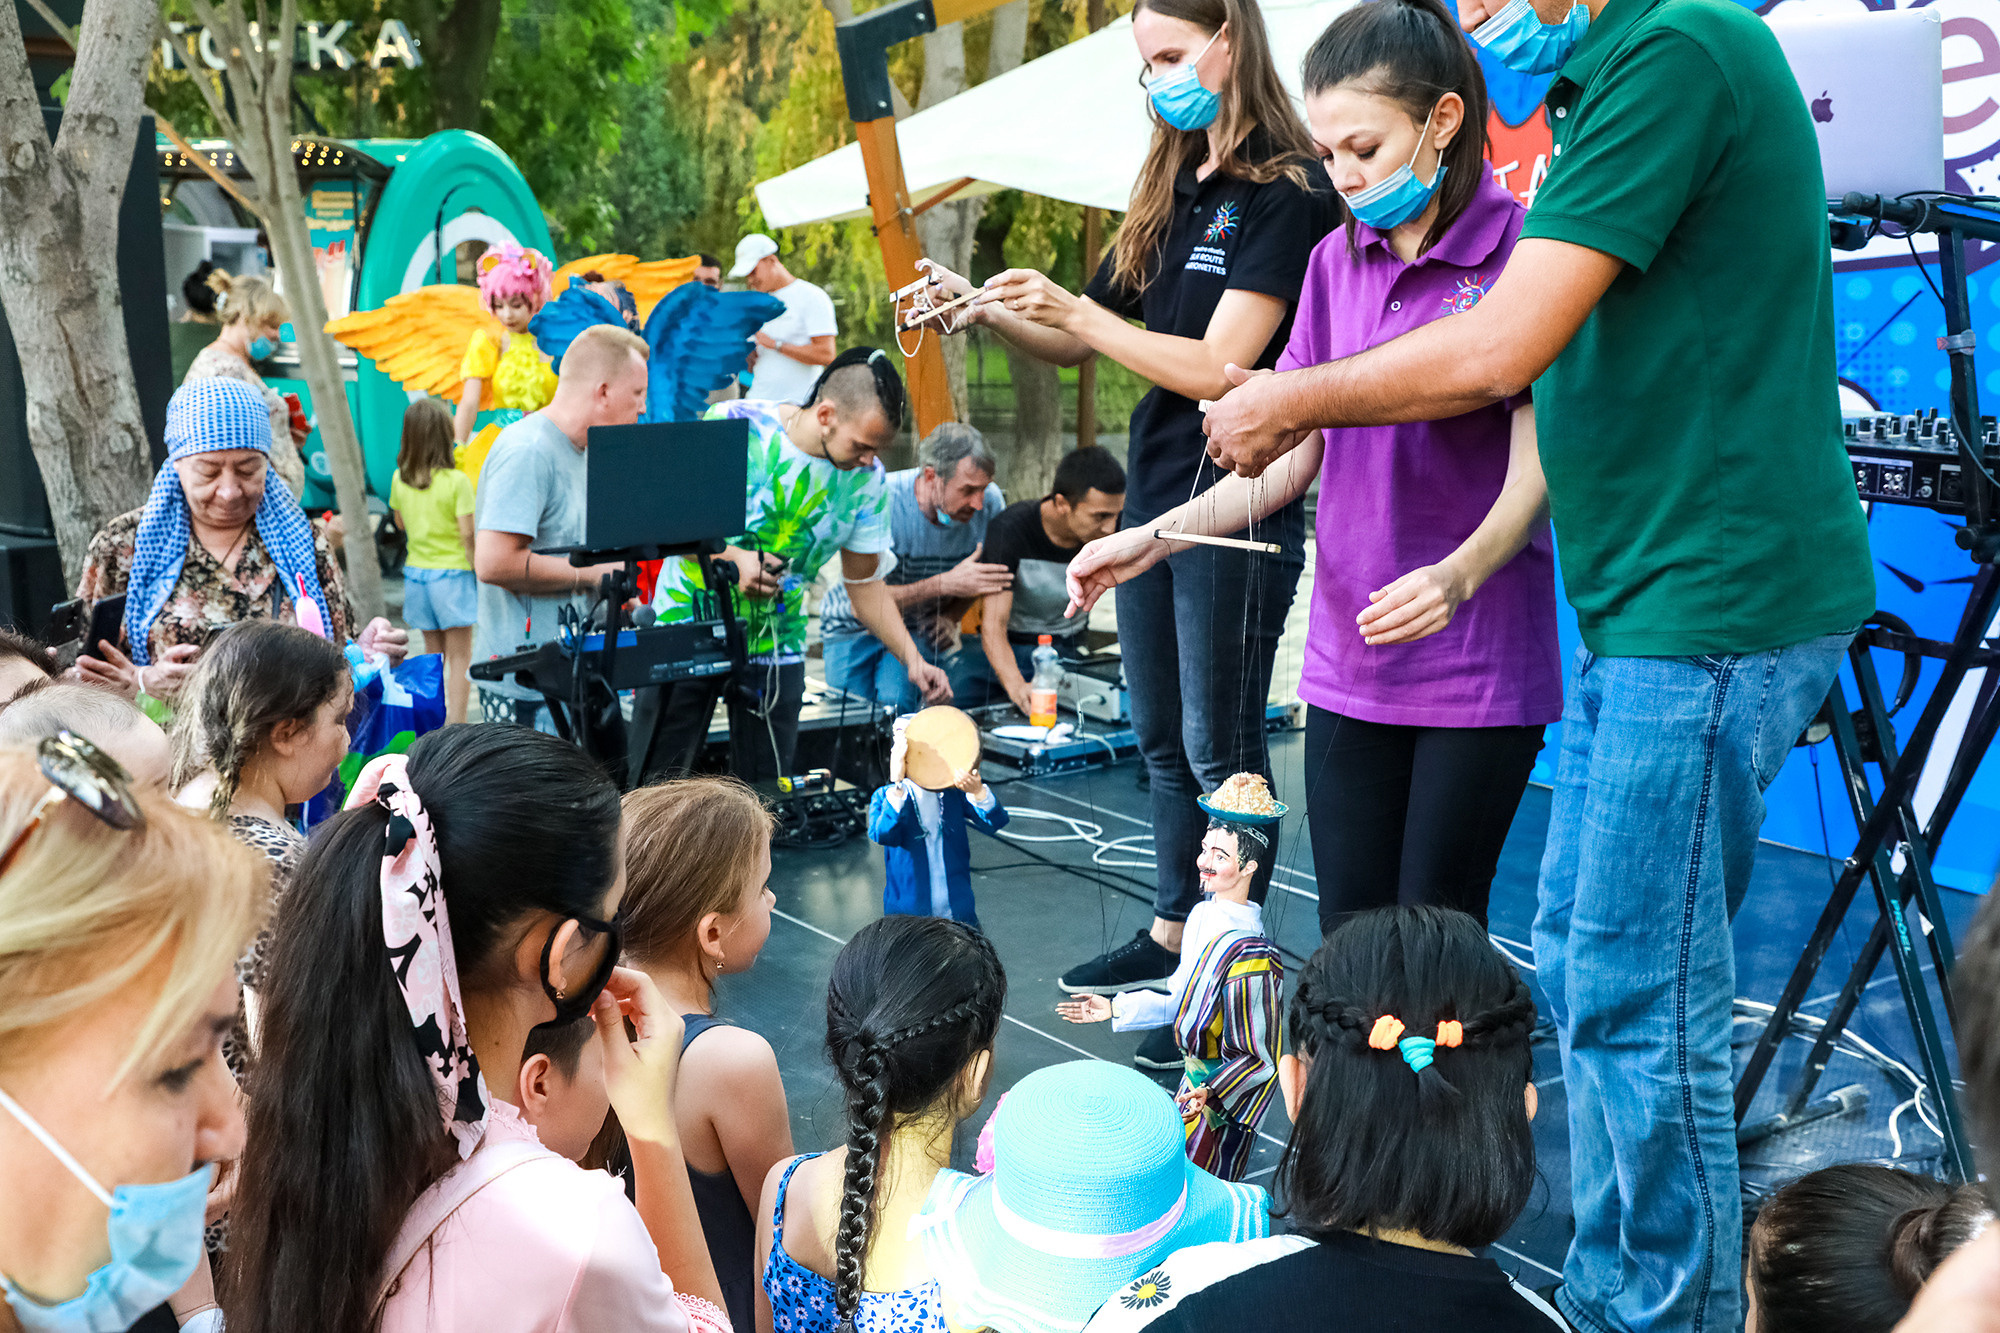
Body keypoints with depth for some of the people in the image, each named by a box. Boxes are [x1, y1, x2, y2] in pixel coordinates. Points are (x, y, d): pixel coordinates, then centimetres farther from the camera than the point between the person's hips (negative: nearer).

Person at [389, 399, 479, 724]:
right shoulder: (457, 481, -15)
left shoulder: (399, 480, 1)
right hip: (452, 571, -5)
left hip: (416, 570, 5)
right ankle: (456, 725, -2)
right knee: (459, 655, 1)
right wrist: (476, 563, -4)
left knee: (432, 652, 17)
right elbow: (467, 532, -15)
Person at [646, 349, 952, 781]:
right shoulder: (734, 425, -16)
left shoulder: (866, 479, -5)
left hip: (776, 648, 3)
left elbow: (865, 584, 4)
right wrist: (730, 557, -24)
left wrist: (912, 658, -7)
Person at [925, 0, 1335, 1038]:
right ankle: (1174, 932, 29)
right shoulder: (1169, 192, 14)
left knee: (1217, 743, -3)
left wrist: (1074, 310, -19)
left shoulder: (1287, 192, -11)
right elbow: (1079, 343, 17)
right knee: (1160, 736, 15)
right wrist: (984, 309, 0)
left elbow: (1216, 367, -18)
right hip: (1153, 494, 8)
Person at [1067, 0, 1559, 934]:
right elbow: (1290, 457, 11)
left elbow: (1536, 471, -12)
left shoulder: (1520, 252, -9)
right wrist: (1156, 536, -1)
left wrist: (1459, 575, -30)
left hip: (1478, 660, -5)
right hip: (1349, 657, 5)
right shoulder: (1335, 261, 10)